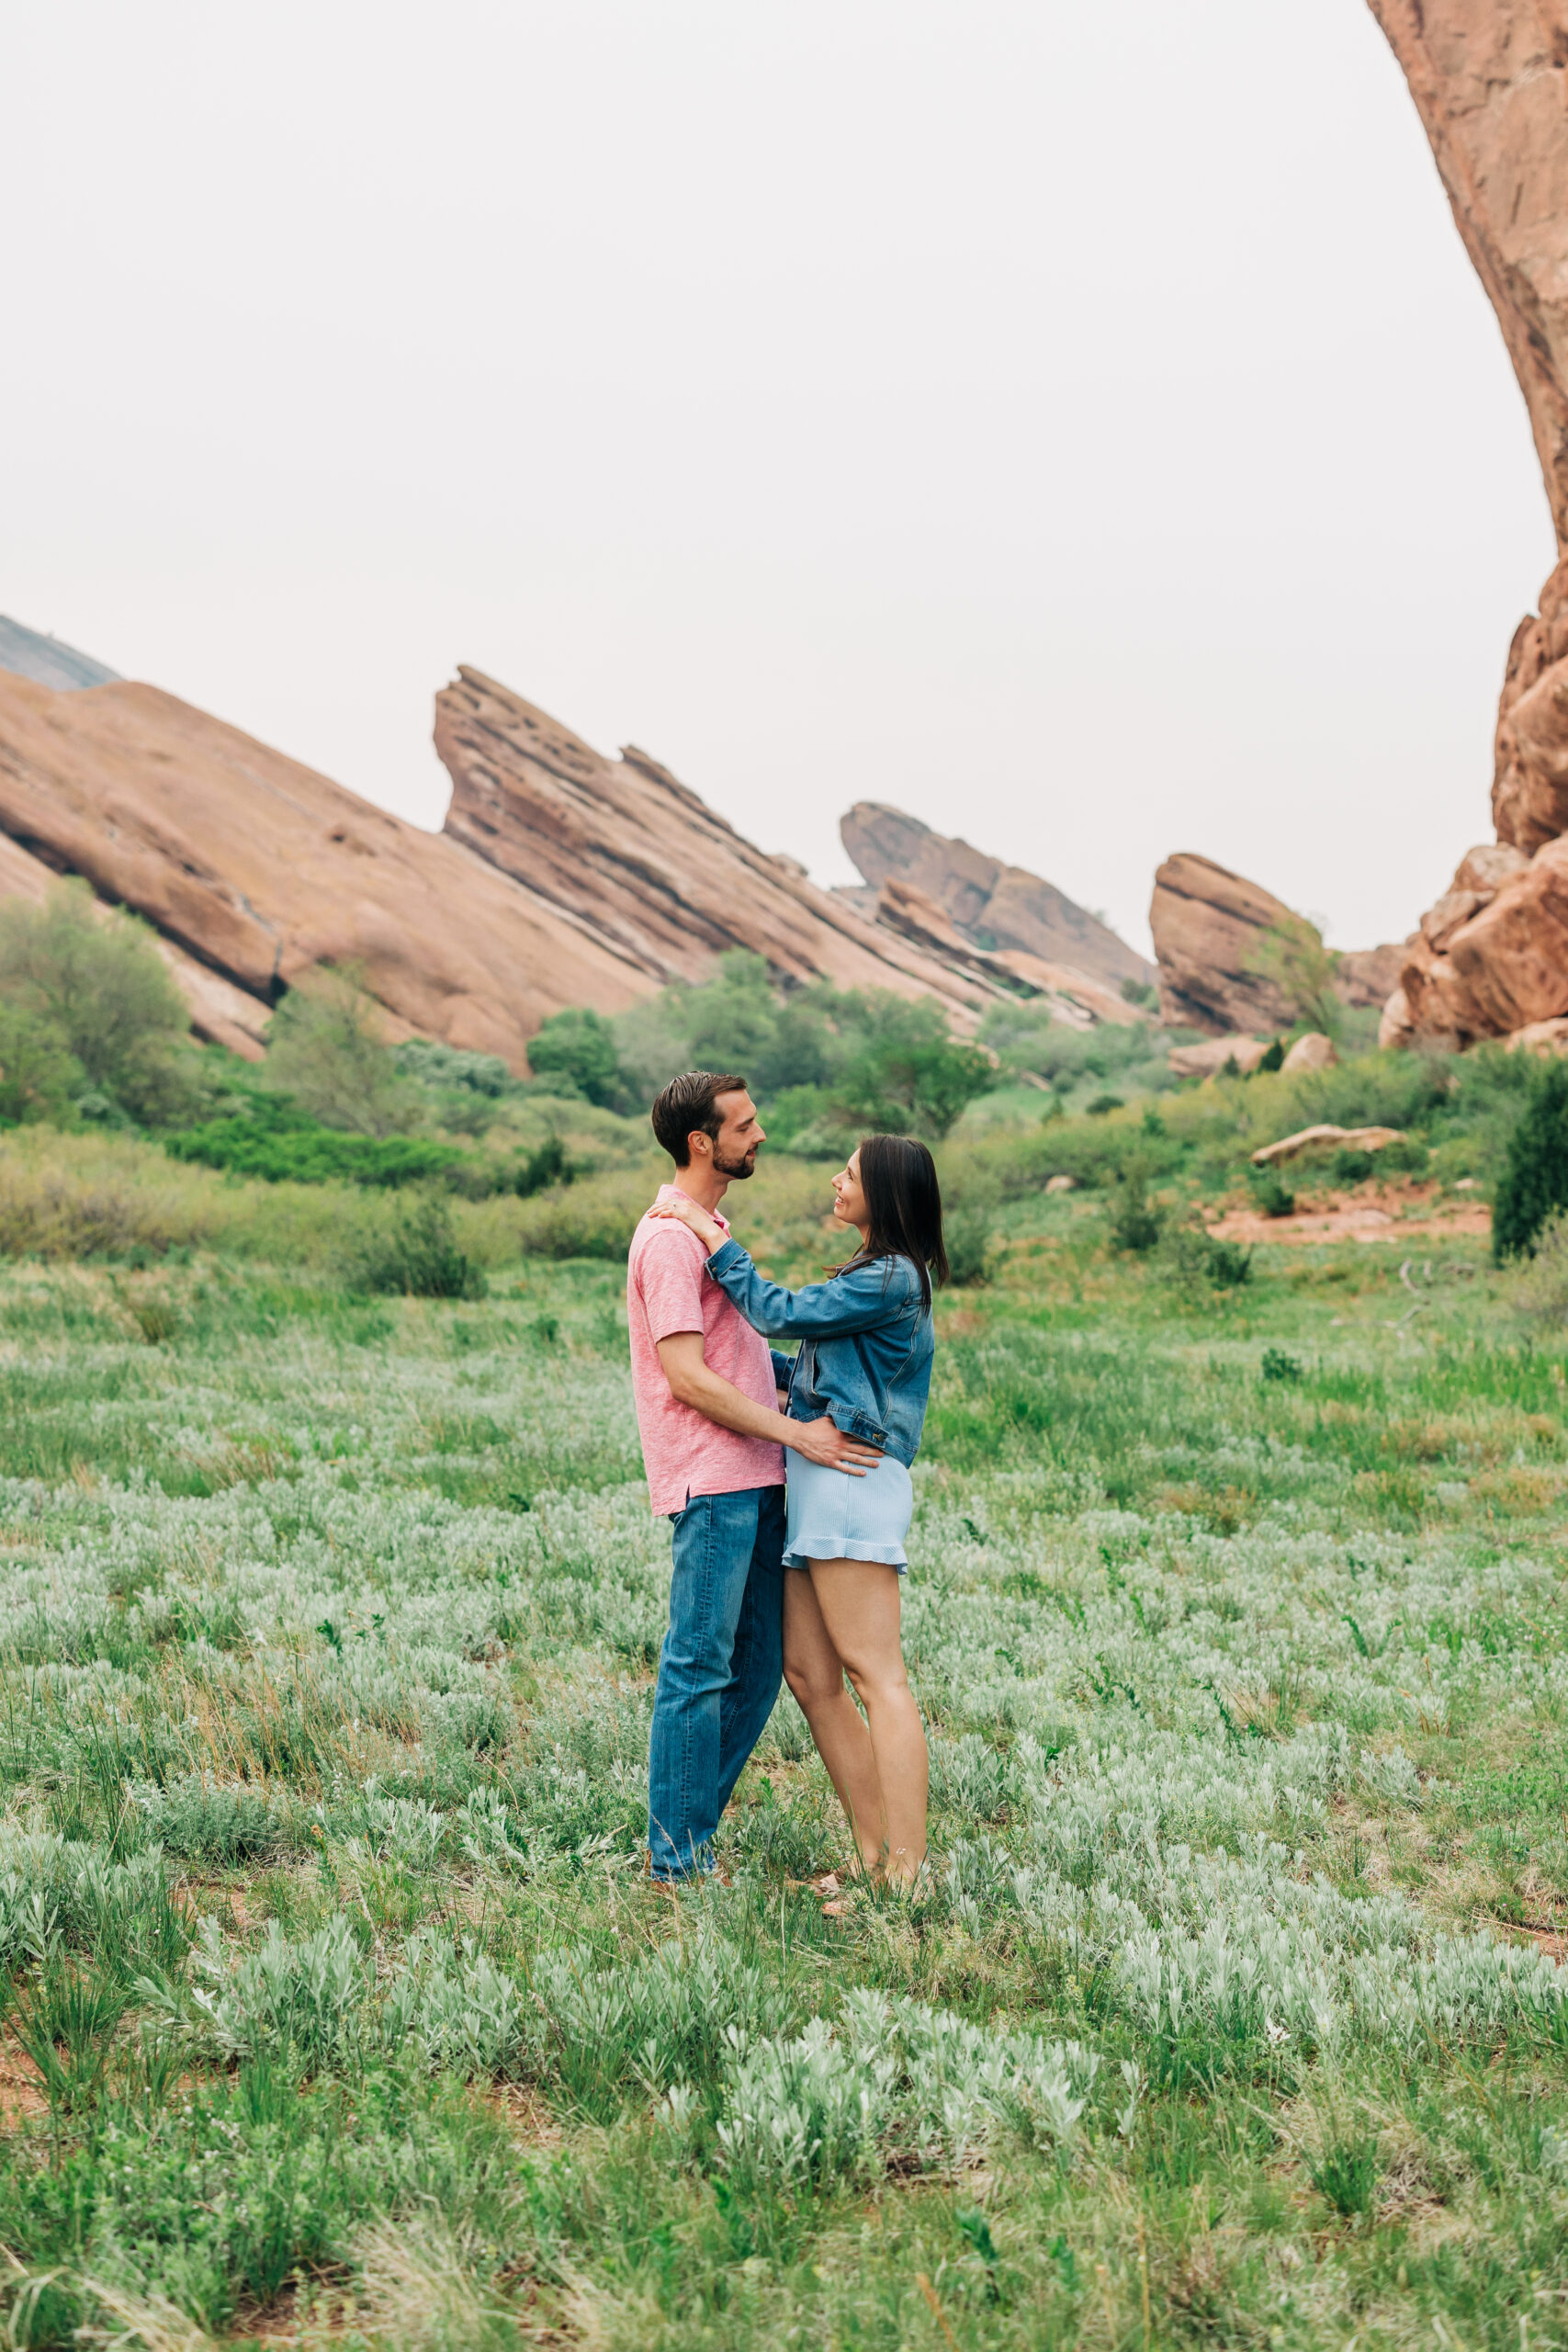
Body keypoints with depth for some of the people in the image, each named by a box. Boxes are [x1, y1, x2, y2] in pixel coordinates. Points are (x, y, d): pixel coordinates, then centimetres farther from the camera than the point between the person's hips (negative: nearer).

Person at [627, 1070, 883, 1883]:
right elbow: (687, 1376, -18)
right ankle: (678, 1856, 3)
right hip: (711, 1486, -10)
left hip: (754, 1482, 10)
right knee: (700, 1668, -5)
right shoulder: (669, 1237, -12)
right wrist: (796, 1432, -15)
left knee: (758, 1667, 11)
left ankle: (691, 1836, 19)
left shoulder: (708, 1228, 21)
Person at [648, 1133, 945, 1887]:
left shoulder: (892, 1279, -9)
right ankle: (876, 1857, 10)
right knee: (809, 1674, 7)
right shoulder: (873, 1273, 22)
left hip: (853, 1477, -10)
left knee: (875, 1673, -12)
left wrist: (711, 1235, -4)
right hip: (813, 1484, 10)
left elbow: (779, 1313, -9)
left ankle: (908, 1875, -12)